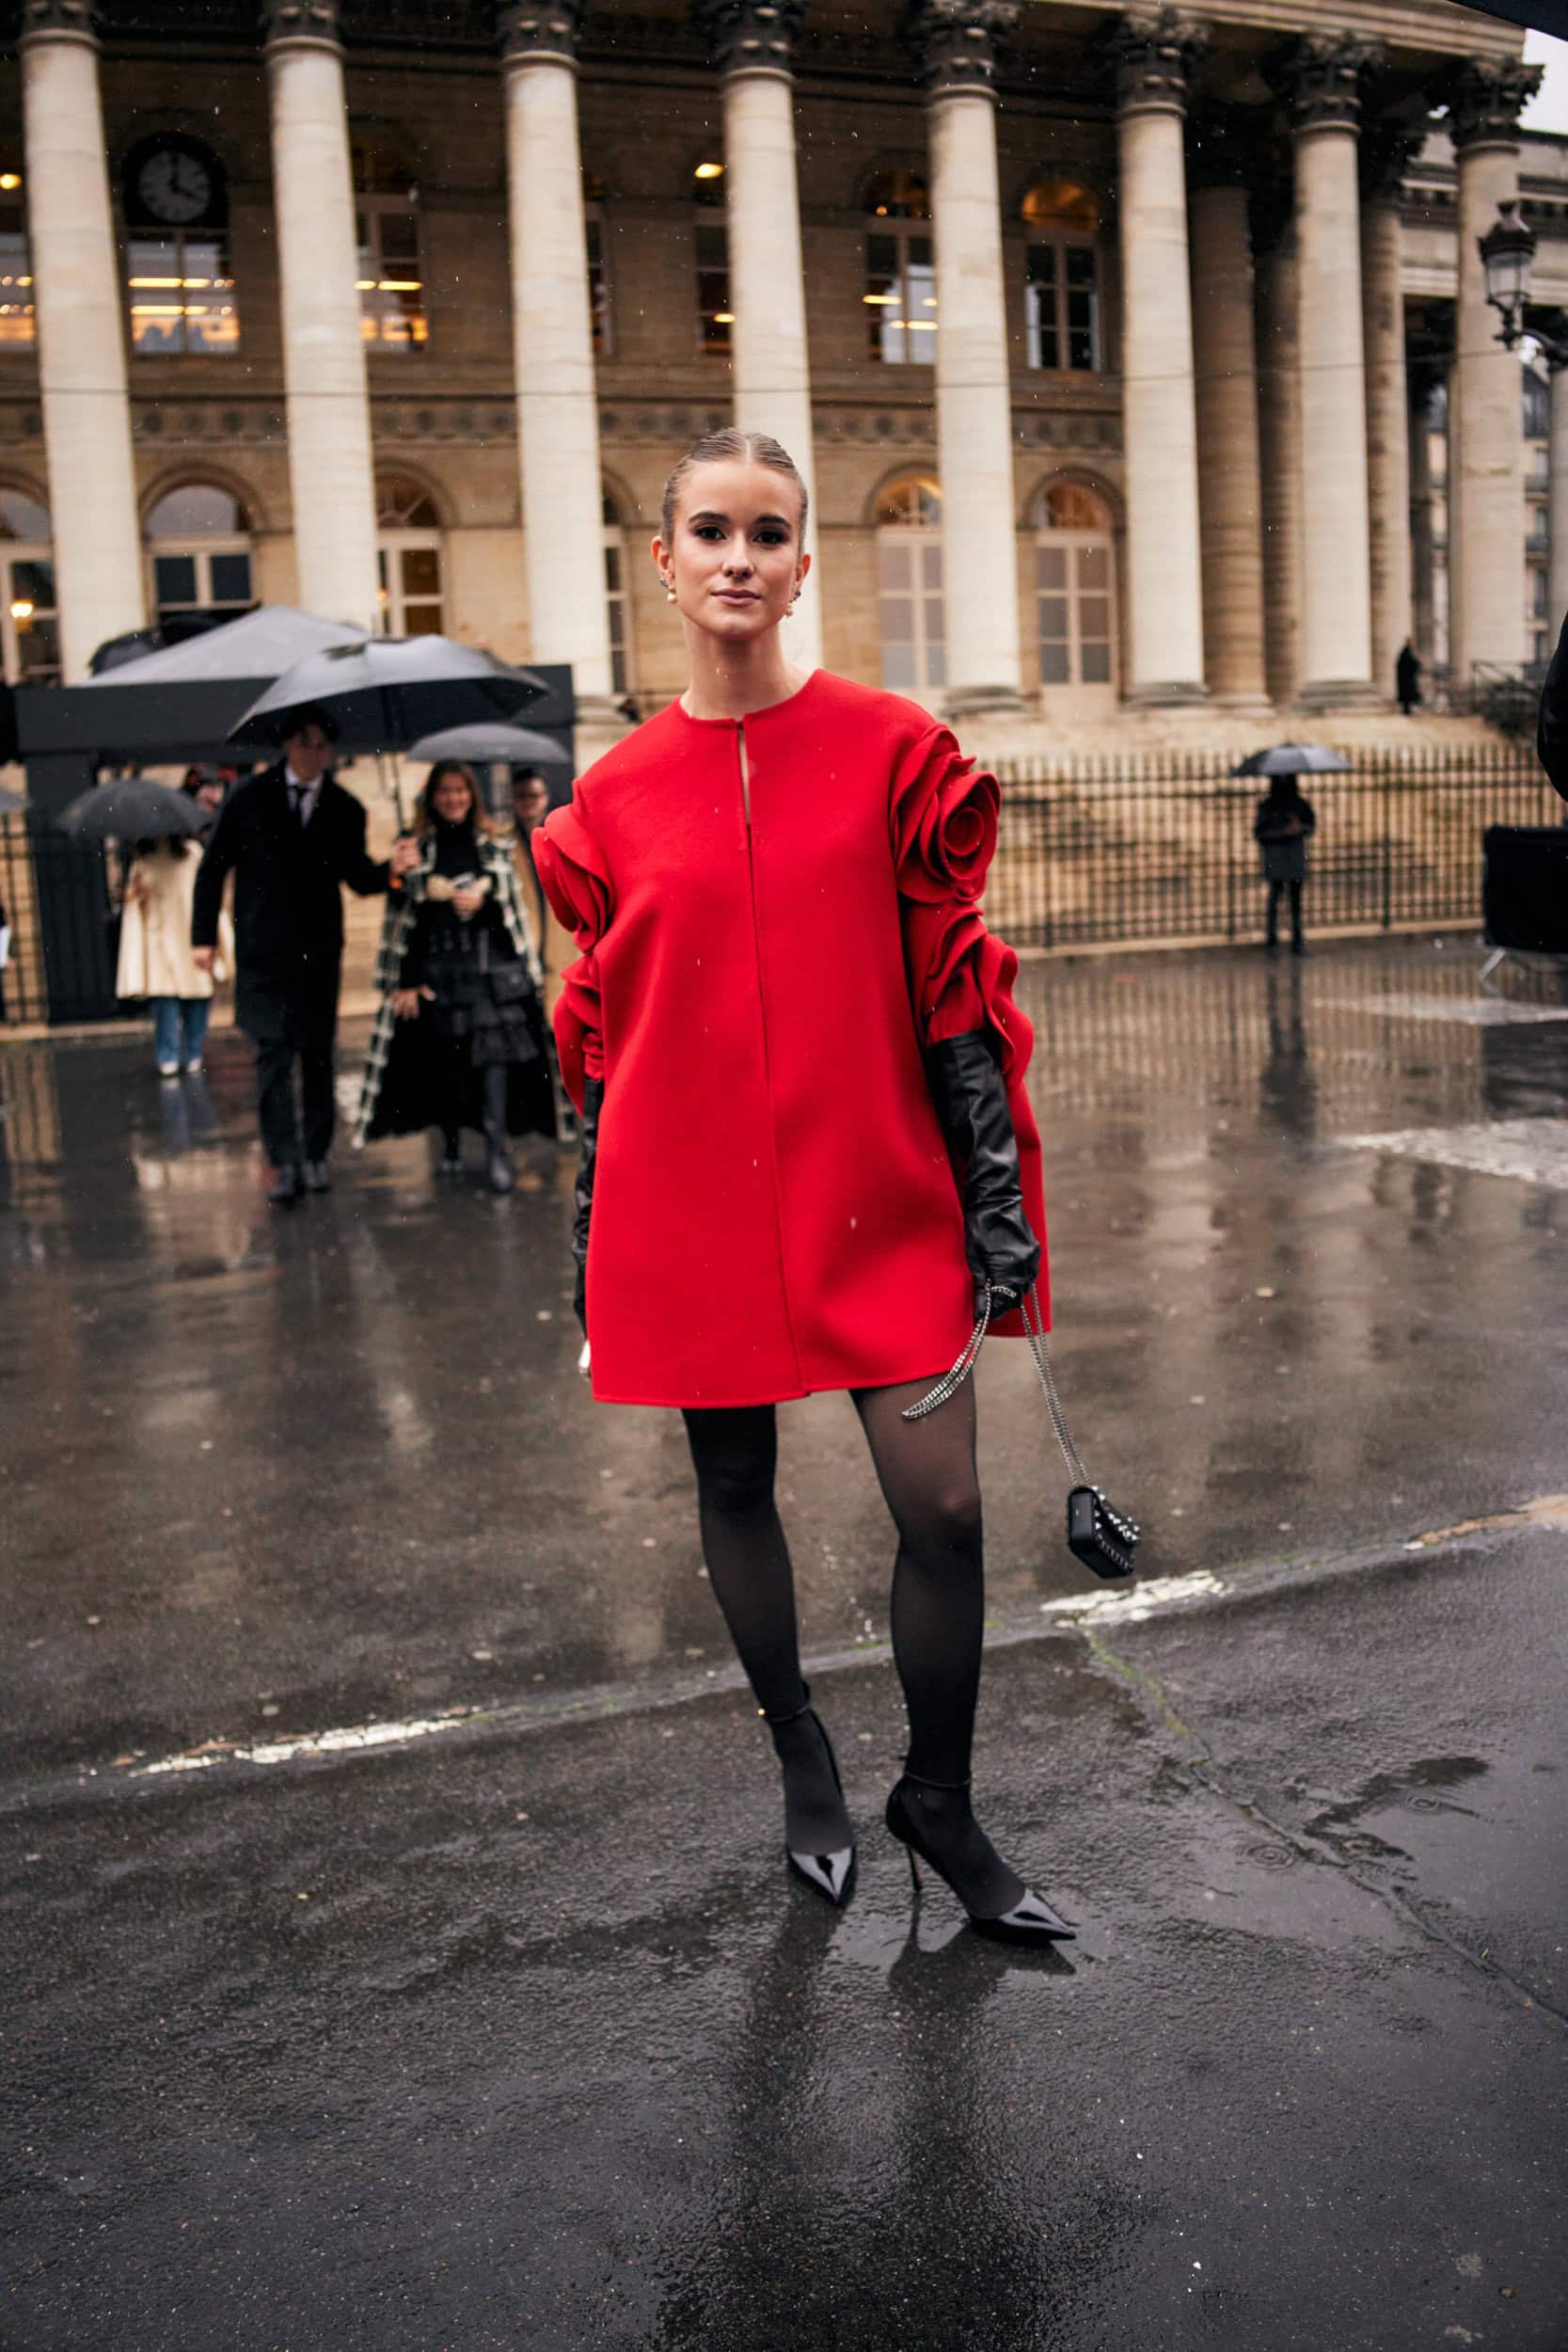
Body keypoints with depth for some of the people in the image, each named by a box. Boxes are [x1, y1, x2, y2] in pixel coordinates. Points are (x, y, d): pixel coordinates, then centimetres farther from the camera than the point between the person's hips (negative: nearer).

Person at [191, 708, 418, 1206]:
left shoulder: (344, 809, 4)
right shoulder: (248, 799, -1)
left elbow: (358, 879, 3)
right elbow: (212, 868, 4)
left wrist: (389, 869, -19)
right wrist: (203, 935, -1)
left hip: (320, 953, 2)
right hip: (263, 954, -2)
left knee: (317, 1054, 9)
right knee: (273, 1054, -8)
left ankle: (315, 1156, 18)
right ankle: (285, 1163, -8)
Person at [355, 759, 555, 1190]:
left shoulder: (494, 847, 10)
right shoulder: (416, 850, 3)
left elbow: (513, 911, 13)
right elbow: (404, 919, -1)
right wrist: (406, 982, -5)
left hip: (492, 967, 1)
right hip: (439, 969, -1)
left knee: (494, 1052, -11)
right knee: (444, 1058, 5)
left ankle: (496, 1149, -13)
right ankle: (451, 1144, 20)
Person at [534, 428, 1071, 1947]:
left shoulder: (891, 752, 0)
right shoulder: (616, 796, 4)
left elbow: (954, 995, 0)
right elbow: (604, 1036, 8)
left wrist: (999, 1201, -3)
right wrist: (596, 1253, 8)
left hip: (874, 1197, -1)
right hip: (692, 1208, 2)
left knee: (943, 1504, -3)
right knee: (734, 1483, 13)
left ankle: (938, 1801, 22)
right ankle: (803, 1763, 36)